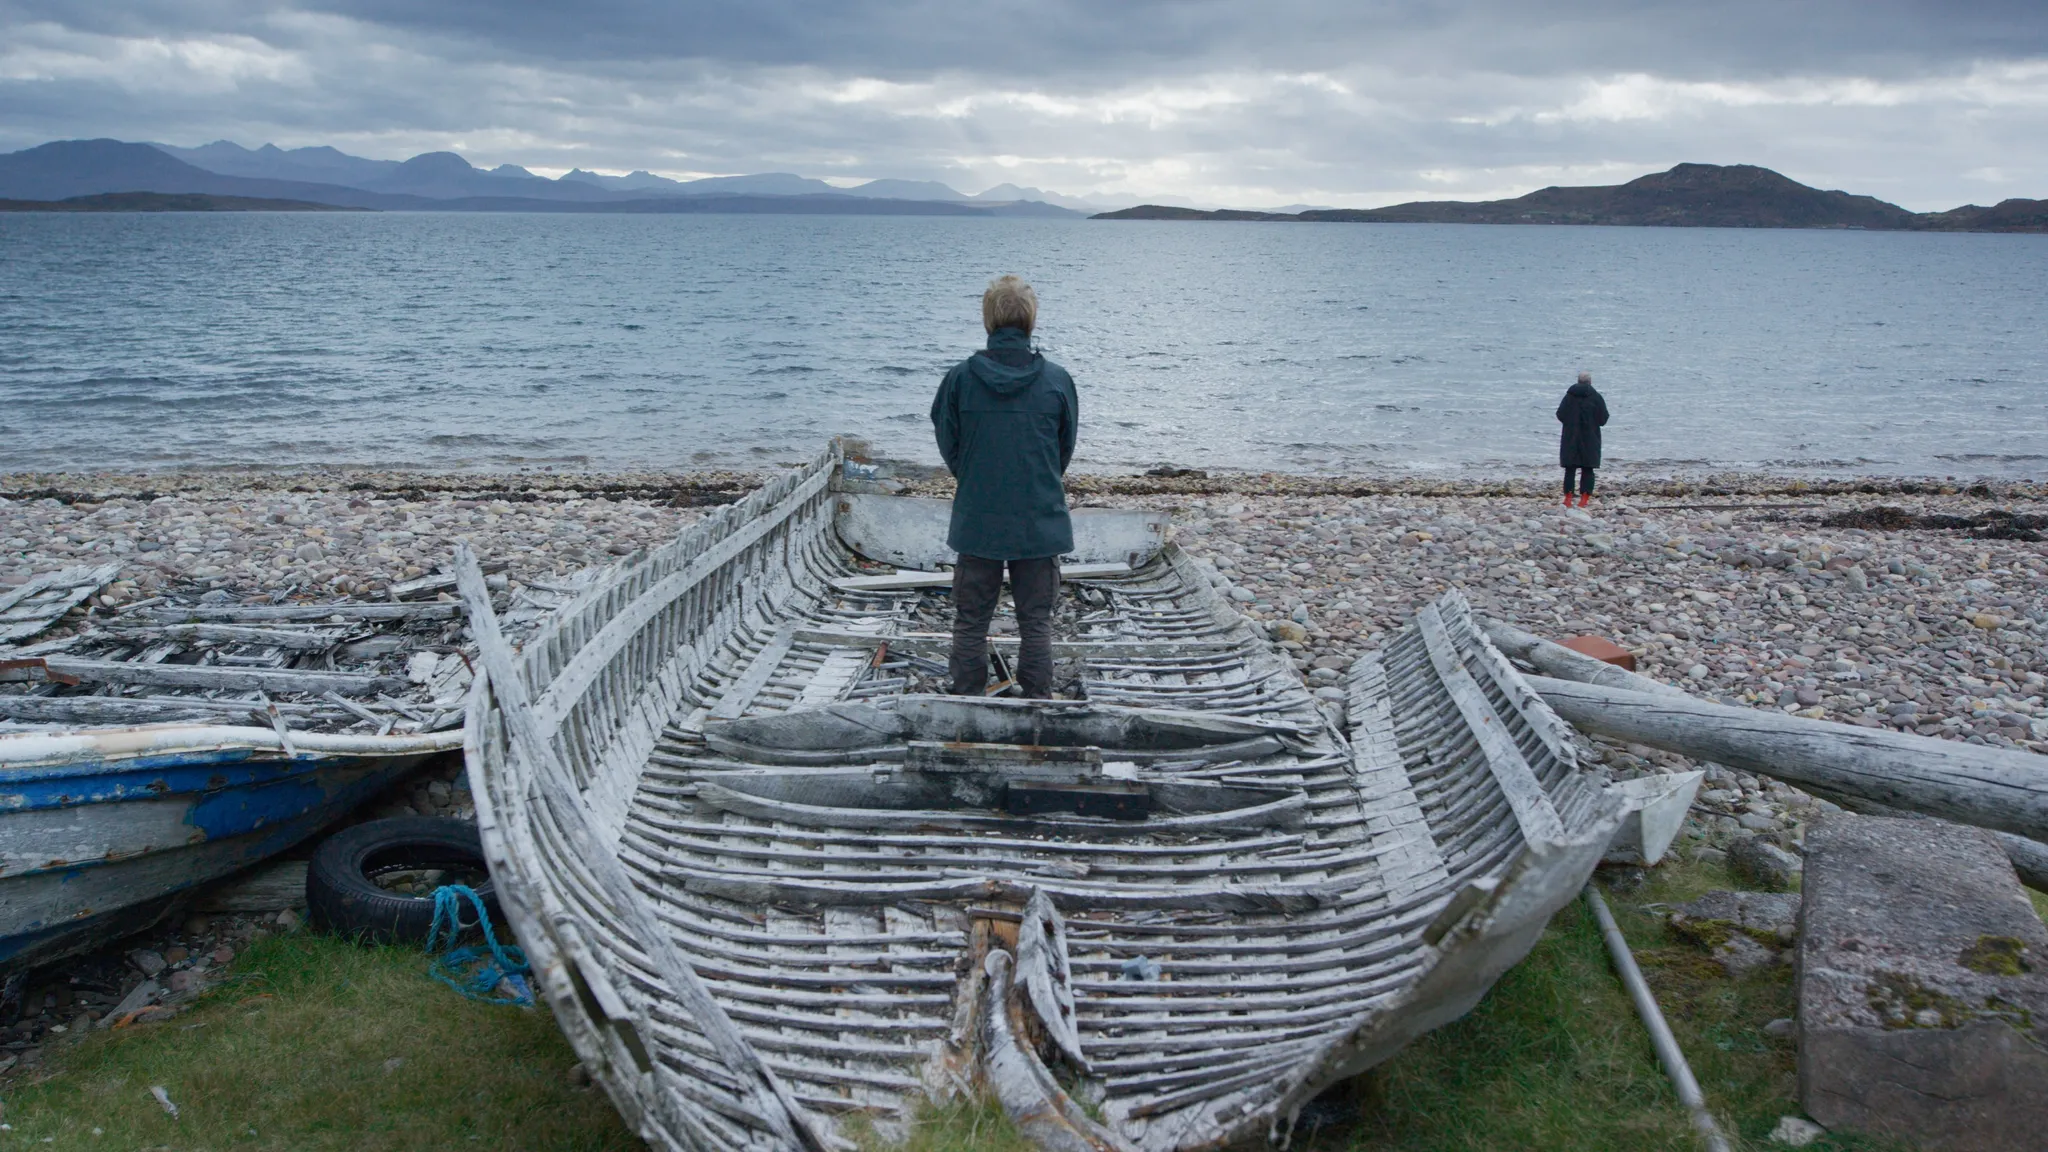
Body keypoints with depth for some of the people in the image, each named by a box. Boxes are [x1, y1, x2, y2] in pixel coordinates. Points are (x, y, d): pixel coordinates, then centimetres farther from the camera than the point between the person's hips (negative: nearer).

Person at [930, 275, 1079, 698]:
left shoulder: (960, 378, -8)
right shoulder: (1057, 380, -7)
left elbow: (948, 448, 3)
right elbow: (1066, 449, 5)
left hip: (976, 521, 0)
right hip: (1040, 521, 0)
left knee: (971, 621, 12)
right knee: (1036, 622, 11)